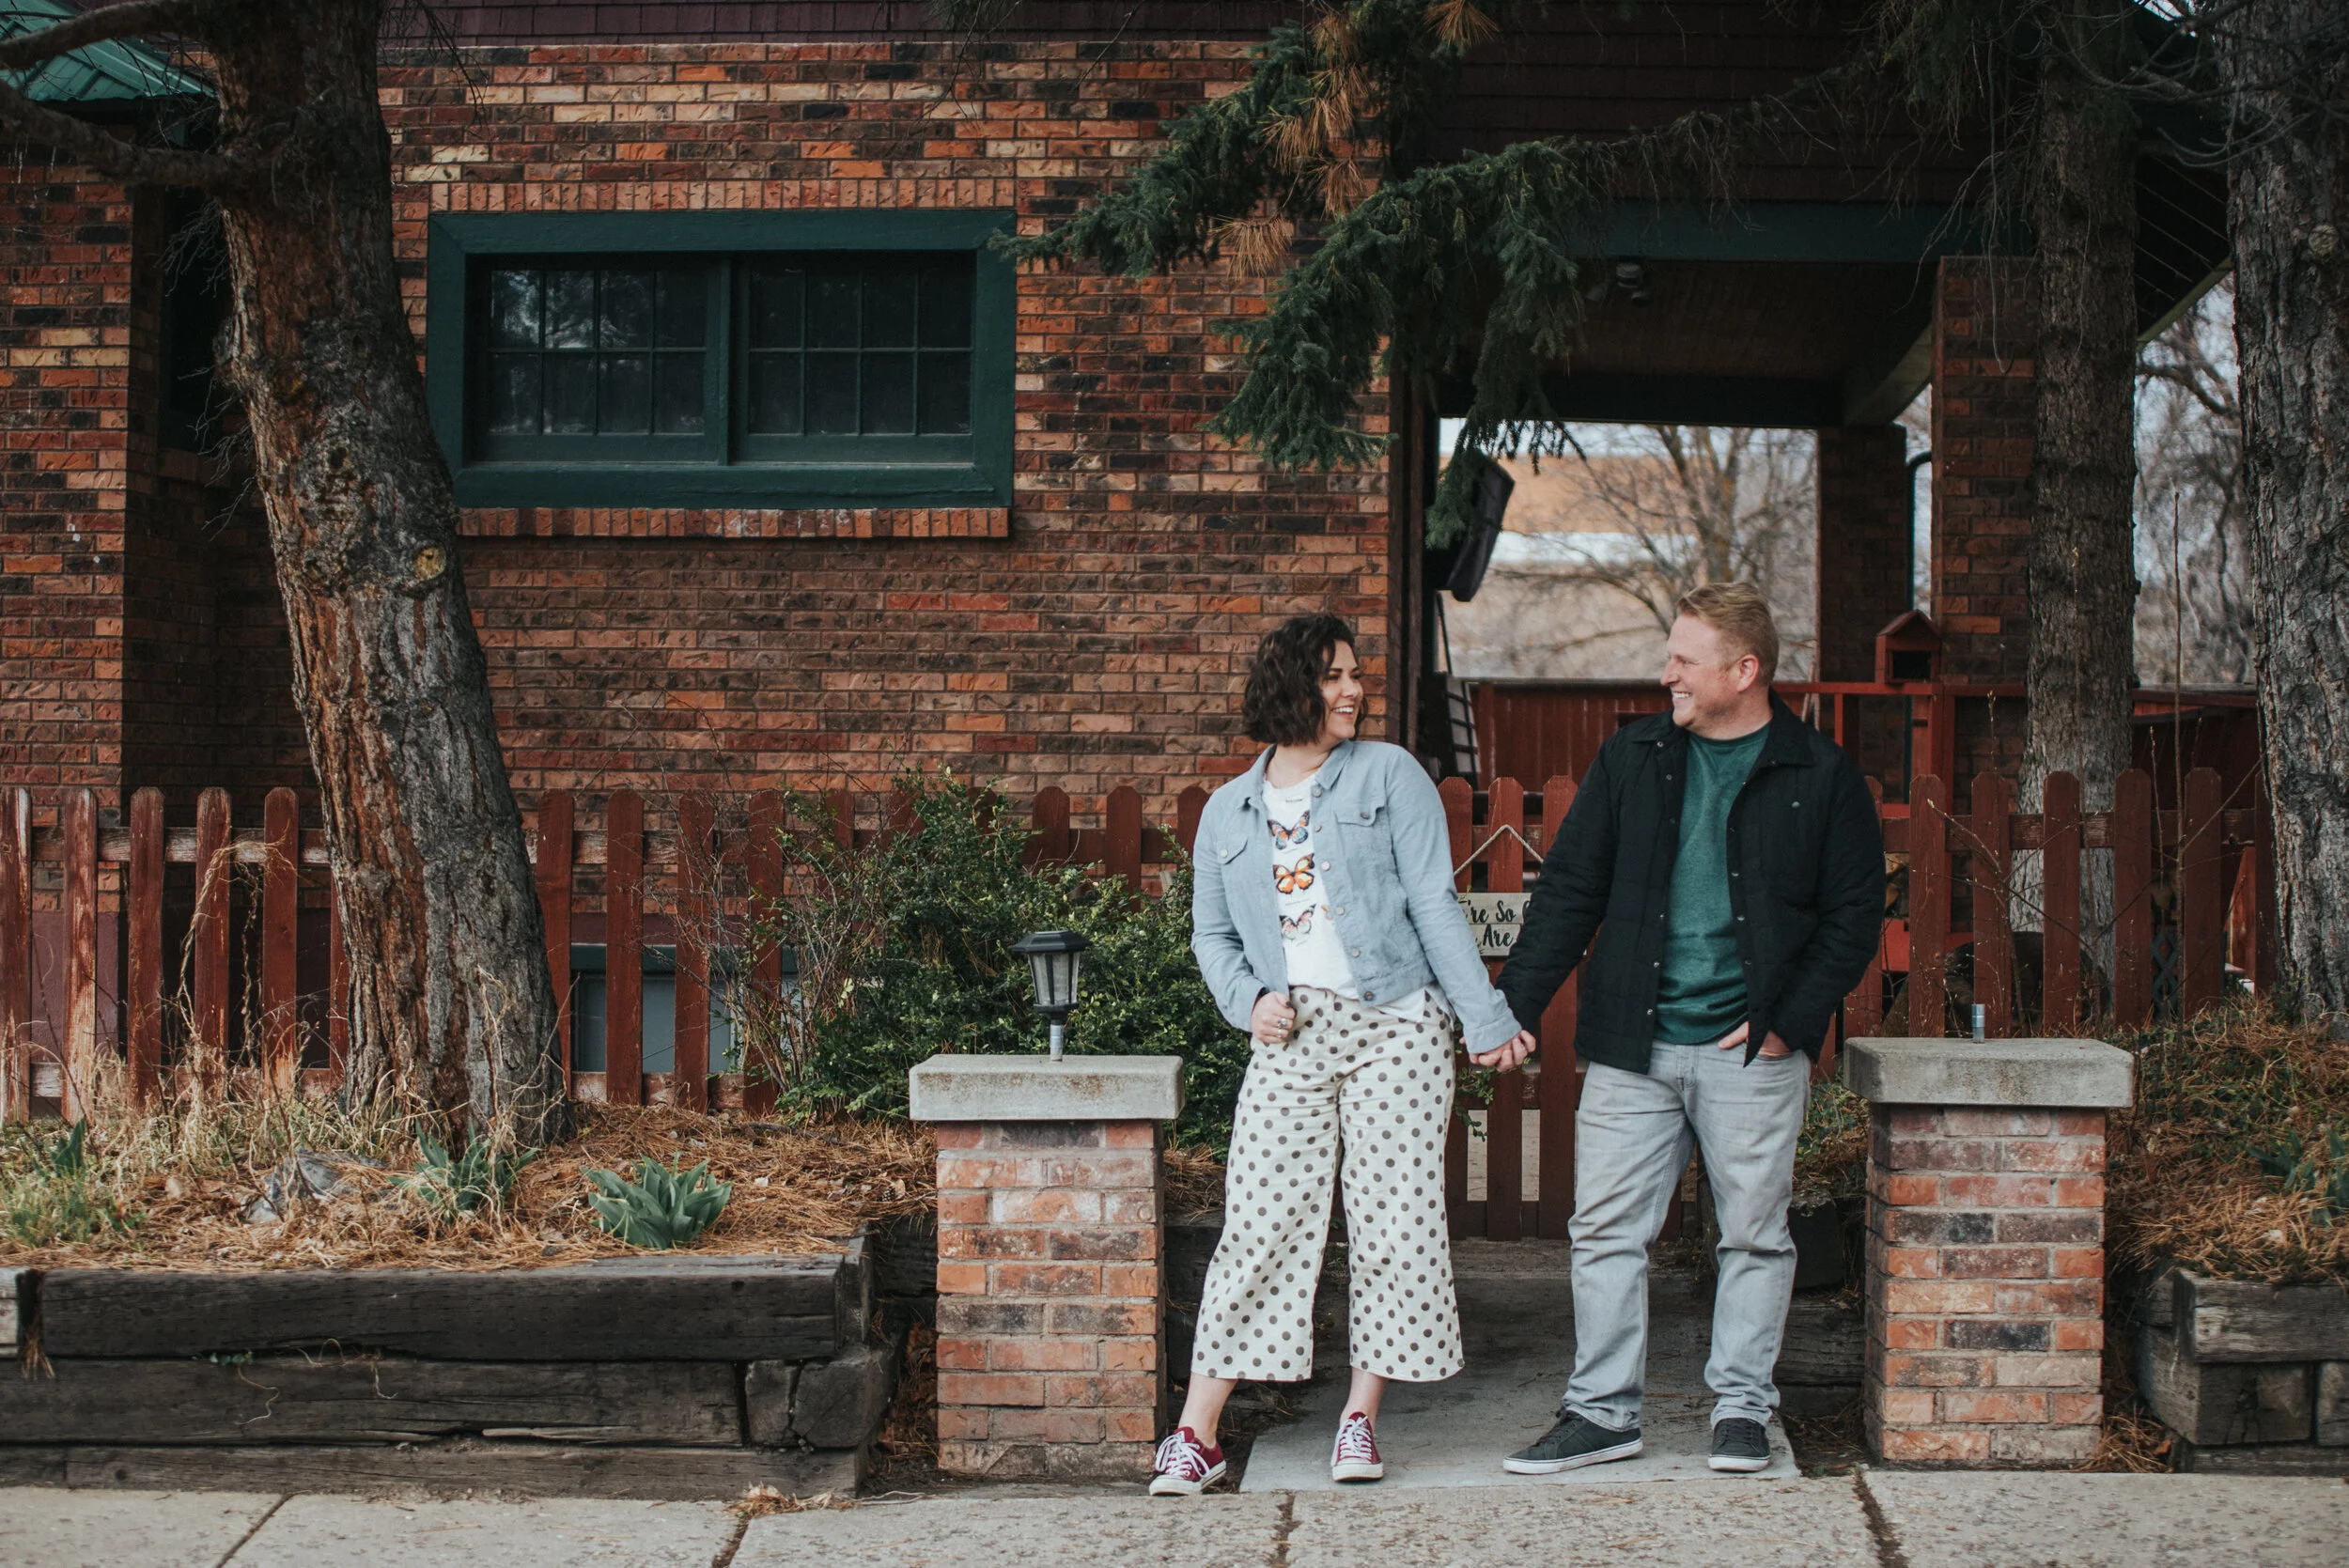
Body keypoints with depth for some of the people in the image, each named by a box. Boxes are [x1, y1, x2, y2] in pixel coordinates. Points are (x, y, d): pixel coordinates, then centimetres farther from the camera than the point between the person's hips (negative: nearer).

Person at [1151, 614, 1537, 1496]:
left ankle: (1361, 1416, 13)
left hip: (1395, 1025, -1)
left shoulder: (1389, 775, 4)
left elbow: (1435, 904, 0)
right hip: (1291, 1036, 1)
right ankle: (1197, 1433, 1)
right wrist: (1248, 1001, -2)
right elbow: (1212, 935, 17)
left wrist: (1487, 1020, -3)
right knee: (1259, 1223, -4)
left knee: (1395, 1218, -1)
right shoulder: (1228, 812, 12)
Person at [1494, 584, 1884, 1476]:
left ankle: (1741, 1409, 19)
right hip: (1632, 1046, 3)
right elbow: (1569, 892, 9)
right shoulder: (1633, 758, 9)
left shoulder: (1821, 777, 0)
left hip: (1751, 1050, -2)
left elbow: (1853, 918, 1)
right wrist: (1512, 1008, 1)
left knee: (1754, 1233, 6)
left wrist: (1788, 1024, -8)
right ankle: (1602, 1410, 12)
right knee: (1606, 1228, 2)